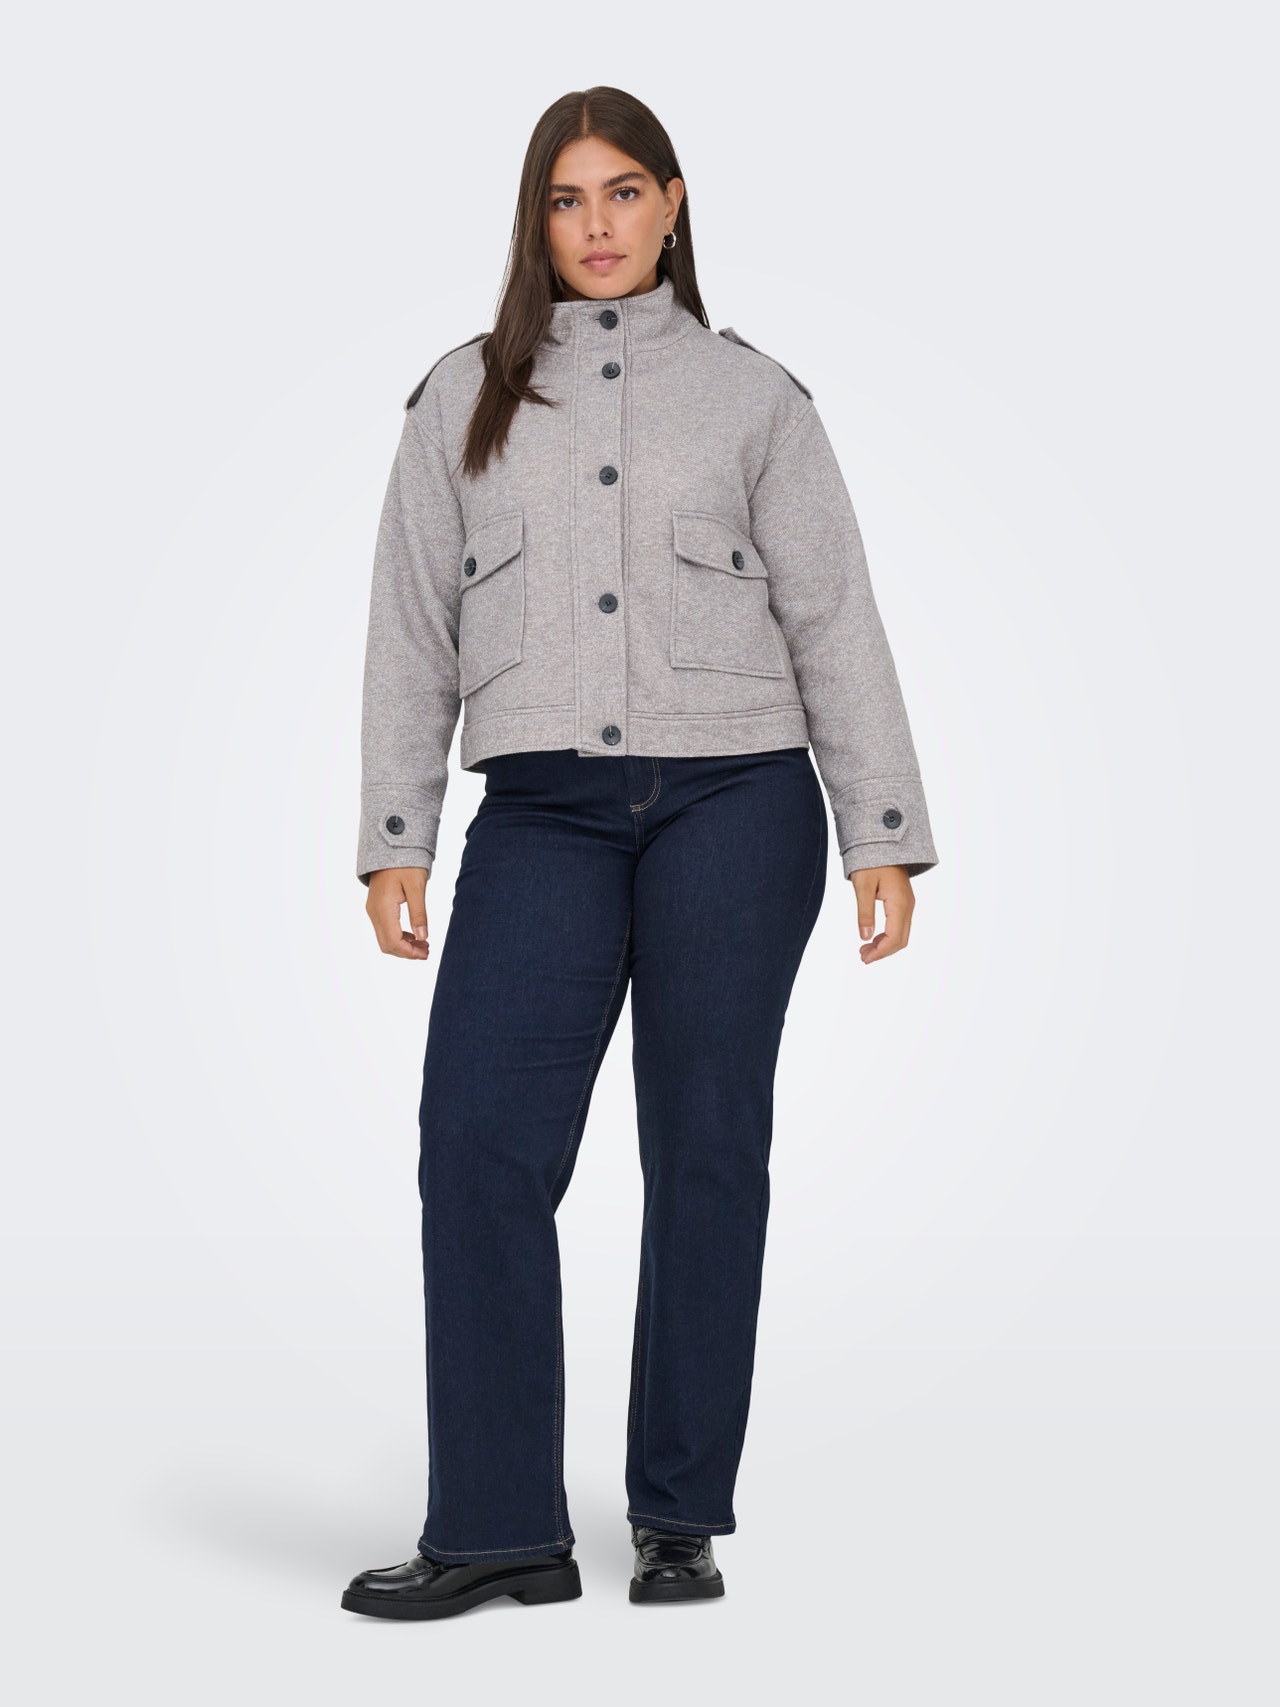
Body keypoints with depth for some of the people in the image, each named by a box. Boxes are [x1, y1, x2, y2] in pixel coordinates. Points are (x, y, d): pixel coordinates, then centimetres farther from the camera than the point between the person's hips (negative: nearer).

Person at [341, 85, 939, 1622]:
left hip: (733, 802, -1)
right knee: (477, 1144, -9)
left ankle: (680, 1519, 13)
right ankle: (499, 1527, -1)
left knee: (705, 1150, 3)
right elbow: (412, 629, 12)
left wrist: (883, 836, 1)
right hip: (543, 814, 1)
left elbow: (834, 622, 7)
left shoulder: (753, 398, 9)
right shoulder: (463, 401, 12)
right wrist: (393, 837, 6)